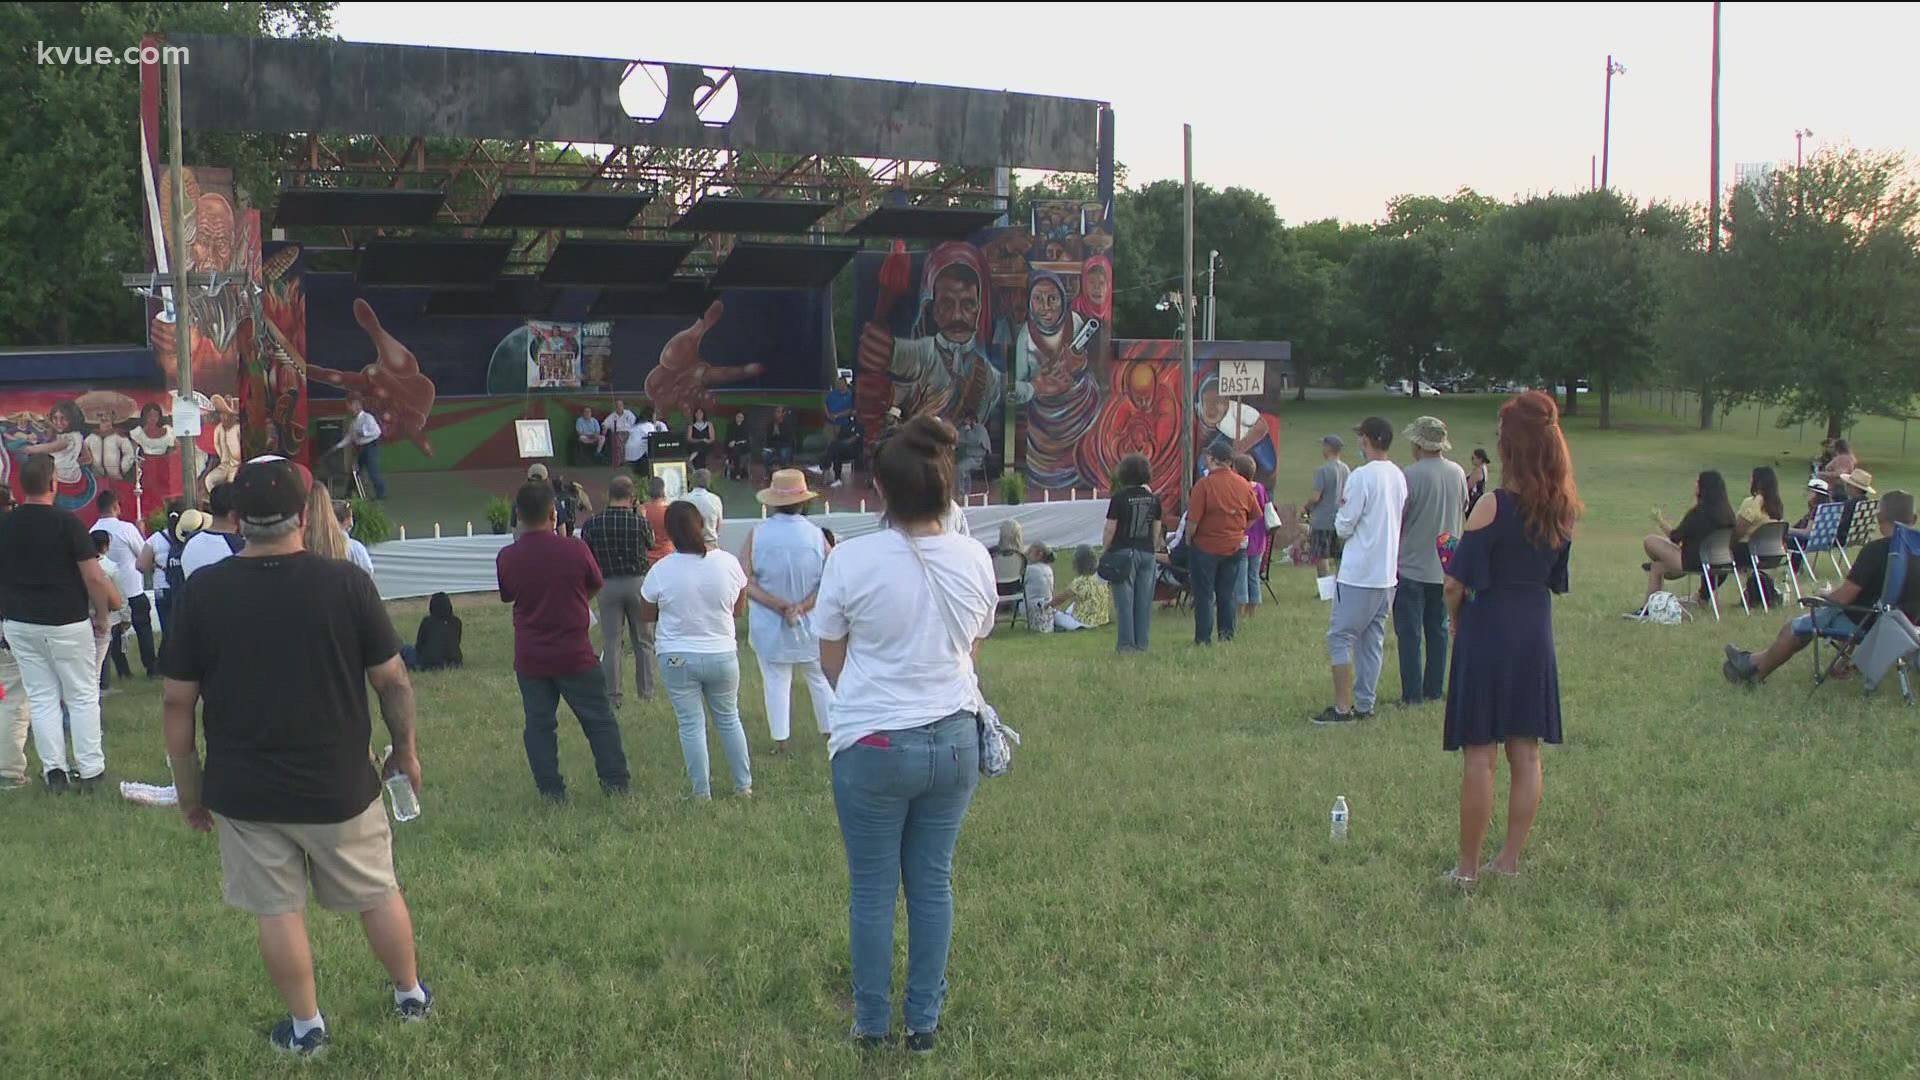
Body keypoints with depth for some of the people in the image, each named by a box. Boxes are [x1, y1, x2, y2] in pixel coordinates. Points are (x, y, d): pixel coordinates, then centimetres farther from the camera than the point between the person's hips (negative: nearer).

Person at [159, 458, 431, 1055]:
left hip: (245, 793, 0)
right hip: (339, 785, 0)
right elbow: (392, 680, -5)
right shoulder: (346, 582, -11)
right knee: (378, 894, 18)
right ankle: (411, 995, 34)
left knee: (278, 912, 12)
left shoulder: (203, 592, -8)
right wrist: (406, 749, 11)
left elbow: (176, 702, -4)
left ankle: (305, 1027, 23)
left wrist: (187, 784, 8)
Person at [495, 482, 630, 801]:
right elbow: (594, 587, 4)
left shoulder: (506, 558, -7)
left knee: (539, 724, 10)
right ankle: (615, 782, 13)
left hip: (529, 658, 2)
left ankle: (551, 790, 10)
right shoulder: (574, 549, -13)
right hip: (575, 655, -2)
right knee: (599, 720, 10)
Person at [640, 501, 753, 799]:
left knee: (692, 725, 7)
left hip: (677, 659, -2)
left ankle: (702, 792, 12)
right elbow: (738, 609, 4)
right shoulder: (728, 563, -9)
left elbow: (648, 614, 1)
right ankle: (744, 785, 23)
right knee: (729, 719, 17)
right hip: (722, 655, 2)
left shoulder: (661, 571, -14)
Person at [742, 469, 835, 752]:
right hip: (810, 622, 1)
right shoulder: (816, 535, -11)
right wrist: (802, 606, -15)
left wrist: (779, 605, -17)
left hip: (768, 623, 0)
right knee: (819, 678, 16)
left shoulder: (757, 534, -11)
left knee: (776, 681, 9)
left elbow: (746, 582, -15)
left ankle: (780, 740, 13)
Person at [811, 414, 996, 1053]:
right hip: (955, 741, 3)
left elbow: (831, 660, -2)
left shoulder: (852, 559, -13)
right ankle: (924, 1022, 24)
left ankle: (873, 1023, 23)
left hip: (874, 746, -3)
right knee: (932, 884, 15)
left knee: (872, 888, 12)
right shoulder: (974, 560, -3)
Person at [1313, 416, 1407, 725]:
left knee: (1340, 636, -1)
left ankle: (1342, 707, -3)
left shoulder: (1361, 477, -16)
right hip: (1387, 574, 8)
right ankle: (1365, 704, 17)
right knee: (1372, 639, 13)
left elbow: (1344, 527, -13)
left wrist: (1341, 507, 6)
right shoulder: (1399, 477, 8)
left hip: (1358, 575, -8)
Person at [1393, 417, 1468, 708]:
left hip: (1412, 566, -5)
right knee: (1438, 629, 14)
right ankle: (1435, 689, 19)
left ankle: (1412, 694, 0)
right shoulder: (1458, 473, 1)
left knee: (1409, 632, 0)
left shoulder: (1410, 475, -17)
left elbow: (1396, 521, -12)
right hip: (1445, 568, 6)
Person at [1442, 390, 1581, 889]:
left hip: (1489, 629, -6)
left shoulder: (1492, 507, -16)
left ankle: (1468, 868, 6)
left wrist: (1456, 619, 4)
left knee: (1480, 755, 0)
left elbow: (1456, 584, -13)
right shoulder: (1563, 511, 3)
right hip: (1536, 633, 6)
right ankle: (1509, 860, 20)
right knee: (1526, 754, 11)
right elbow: (1557, 581, 11)